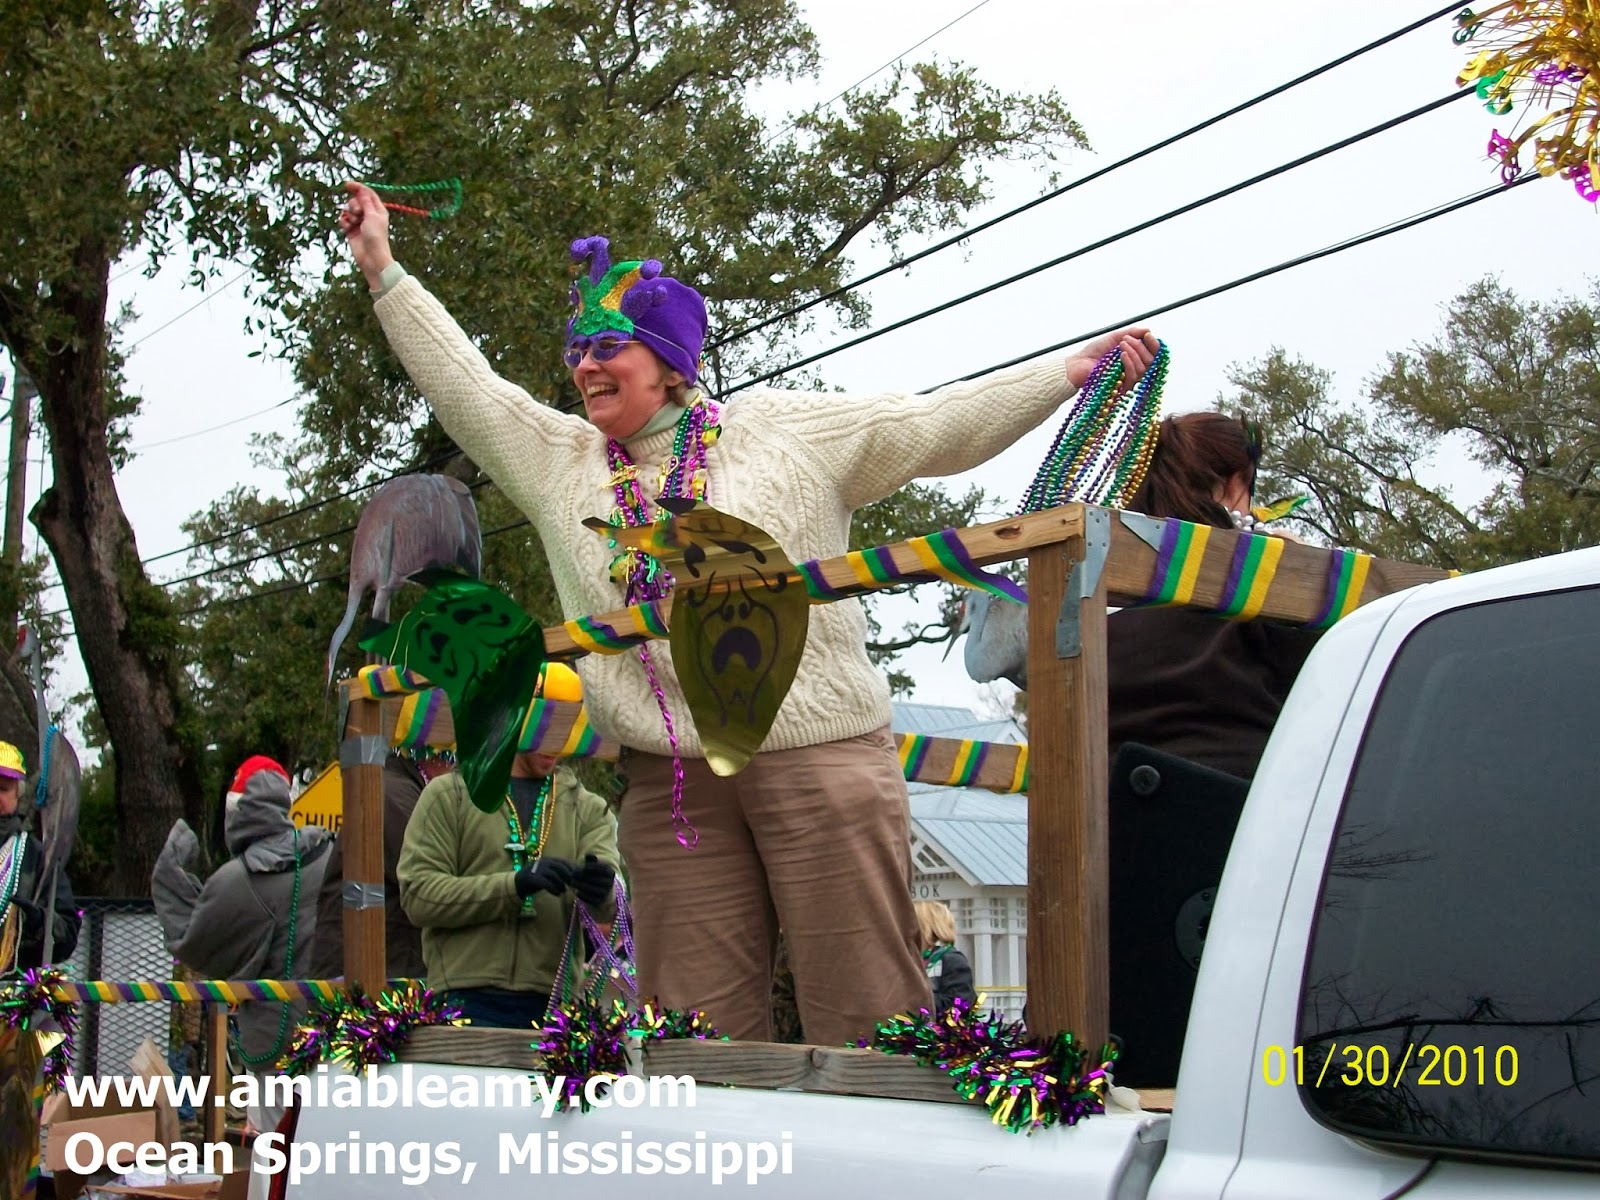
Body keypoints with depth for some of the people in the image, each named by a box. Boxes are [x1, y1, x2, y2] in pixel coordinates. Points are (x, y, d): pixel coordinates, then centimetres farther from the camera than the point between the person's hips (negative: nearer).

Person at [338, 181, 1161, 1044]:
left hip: (822, 758, -3)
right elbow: (461, 382, 21)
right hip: (670, 782, 4)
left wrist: (1075, 369, 0)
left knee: (863, 1012, -5)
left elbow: (933, 426, 6)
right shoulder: (560, 465, 17)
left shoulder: (783, 431, 8)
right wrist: (382, 268, 22)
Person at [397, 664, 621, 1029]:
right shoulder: (449, 795, 8)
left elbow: (611, 902, -1)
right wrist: (516, 884, -15)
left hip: (553, 1005, 3)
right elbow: (417, 894, -5)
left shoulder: (587, 808, 16)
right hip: (468, 1002, -3)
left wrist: (601, 890, -26)